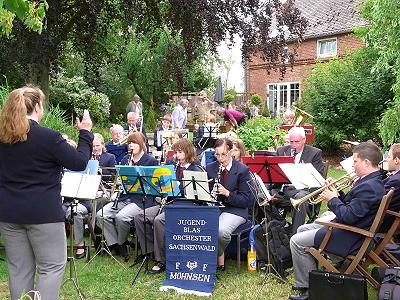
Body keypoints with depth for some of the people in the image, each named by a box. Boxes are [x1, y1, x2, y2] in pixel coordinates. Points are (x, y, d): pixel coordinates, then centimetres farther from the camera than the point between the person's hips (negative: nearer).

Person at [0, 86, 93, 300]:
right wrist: (85, 133, 2)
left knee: (19, 268, 14)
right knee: (52, 266, 6)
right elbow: (79, 162, -10)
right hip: (42, 213, -6)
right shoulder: (48, 137, -16)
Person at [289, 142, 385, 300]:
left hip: (347, 237, -11)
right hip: (343, 226, 11)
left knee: (296, 241, -11)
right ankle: (312, 273, 25)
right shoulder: (371, 181, 8)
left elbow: (348, 216, -28)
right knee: (302, 229, 20)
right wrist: (337, 194, -1)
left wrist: (332, 199, -15)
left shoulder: (369, 187, -26)